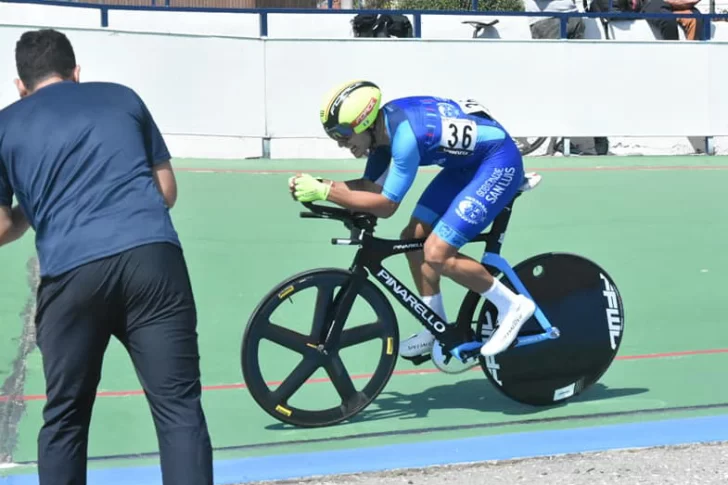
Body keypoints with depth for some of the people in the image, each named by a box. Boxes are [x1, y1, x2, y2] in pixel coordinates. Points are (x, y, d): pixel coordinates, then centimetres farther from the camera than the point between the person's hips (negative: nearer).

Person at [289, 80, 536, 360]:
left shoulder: (405, 134, -30)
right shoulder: (383, 124, -3)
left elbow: (386, 205, -25)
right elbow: (372, 186, 3)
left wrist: (324, 193, -24)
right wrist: (319, 185, -11)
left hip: (499, 161, -10)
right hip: (467, 162, 10)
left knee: (436, 254, -16)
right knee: (413, 238, 5)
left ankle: (512, 306, 0)